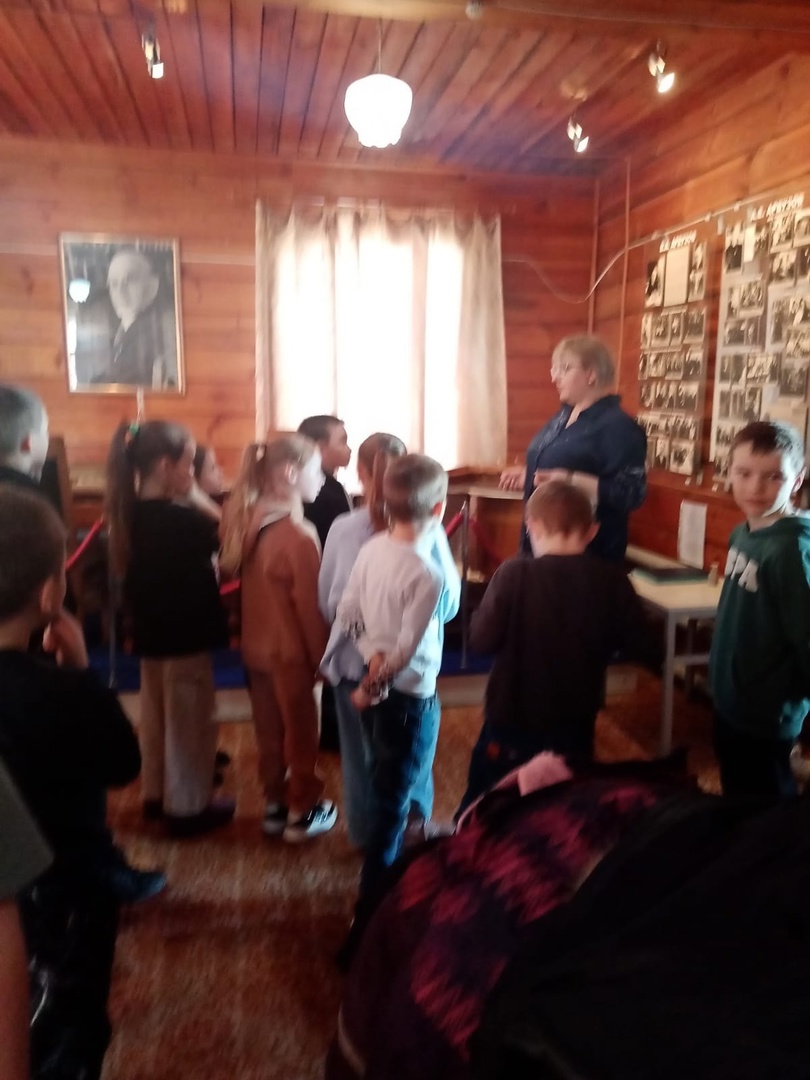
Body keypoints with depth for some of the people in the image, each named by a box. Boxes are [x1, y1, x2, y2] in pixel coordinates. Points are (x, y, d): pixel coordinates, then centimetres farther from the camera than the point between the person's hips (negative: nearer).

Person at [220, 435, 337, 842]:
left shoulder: (248, 521, -1)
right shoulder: (298, 534, -24)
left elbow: (240, 577, 7)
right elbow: (309, 605, -19)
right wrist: (321, 656, -6)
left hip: (257, 646, 7)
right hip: (291, 650, -7)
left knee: (270, 732, 19)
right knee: (300, 735, 10)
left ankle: (275, 804, 33)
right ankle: (302, 813, 24)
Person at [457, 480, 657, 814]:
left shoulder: (515, 574, -18)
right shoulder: (612, 581, -9)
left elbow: (482, 640, -16)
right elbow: (645, 648, -3)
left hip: (512, 723, -2)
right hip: (574, 727, 3)